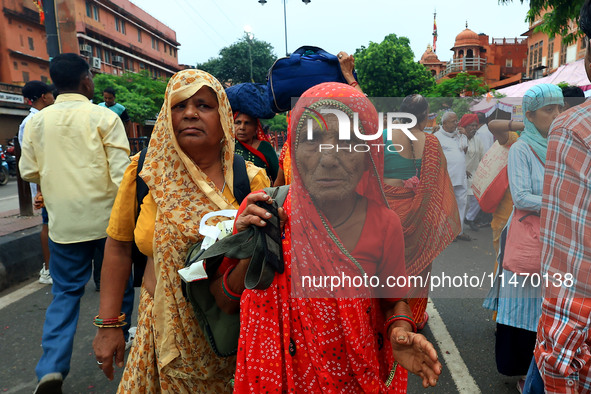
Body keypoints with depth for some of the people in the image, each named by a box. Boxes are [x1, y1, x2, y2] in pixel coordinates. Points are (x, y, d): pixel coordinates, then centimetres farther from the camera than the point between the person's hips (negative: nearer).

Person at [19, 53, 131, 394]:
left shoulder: (37, 122, 3)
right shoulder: (104, 118, -8)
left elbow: (29, 171, 6)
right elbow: (121, 172, -14)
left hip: (63, 222, 3)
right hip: (105, 217, -3)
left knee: (66, 291, 13)